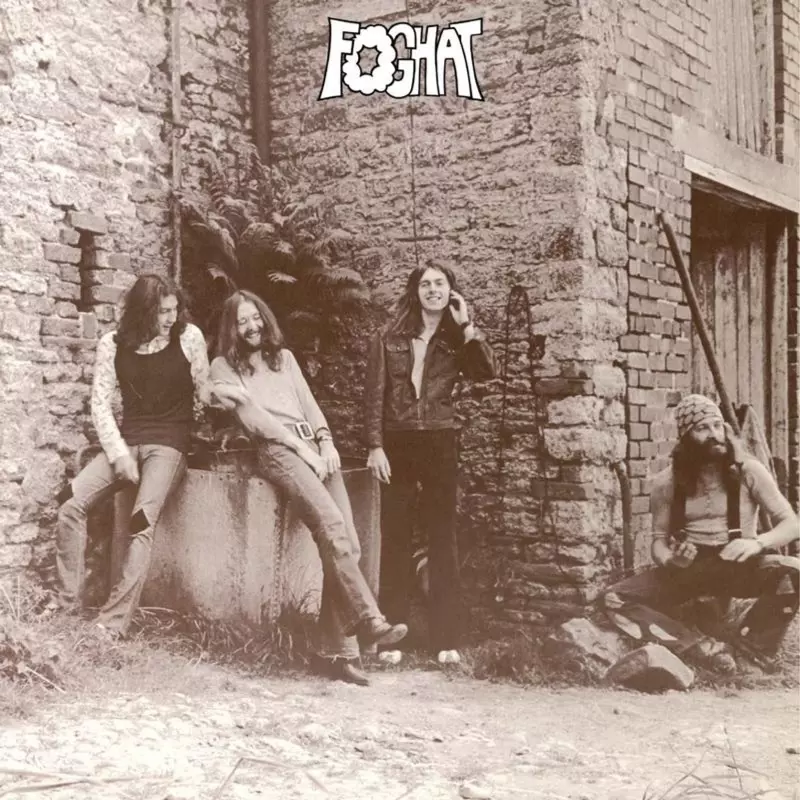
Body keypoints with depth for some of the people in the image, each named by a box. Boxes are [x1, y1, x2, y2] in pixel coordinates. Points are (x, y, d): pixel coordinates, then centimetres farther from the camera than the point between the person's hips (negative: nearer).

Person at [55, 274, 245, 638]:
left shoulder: (189, 337, -2)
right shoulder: (112, 344, 2)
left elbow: (201, 390, 8)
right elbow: (100, 403, 1)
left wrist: (217, 394, -16)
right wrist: (119, 452, -10)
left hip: (168, 443, -3)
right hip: (125, 440, 3)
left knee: (142, 522, -25)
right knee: (70, 507, -15)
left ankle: (112, 623, -22)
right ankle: (67, 609, -5)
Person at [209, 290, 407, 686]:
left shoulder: (284, 357, 28)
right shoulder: (224, 367, 13)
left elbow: (309, 403, 19)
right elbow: (251, 416, 0)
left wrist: (326, 442, -1)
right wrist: (299, 445, -10)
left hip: (314, 445, 5)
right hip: (276, 448, -5)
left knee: (345, 541, -14)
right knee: (332, 526, -29)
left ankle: (338, 650, -14)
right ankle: (368, 620, -32)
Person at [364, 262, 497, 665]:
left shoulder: (455, 342, 9)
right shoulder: (389, 339, 6)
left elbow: (488, 372, -10)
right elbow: (375, 394, 1)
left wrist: (466, 325, -9)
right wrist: (375, 447, -8)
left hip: (440, 444, 1)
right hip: (397, 443, 0)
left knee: (442, 539, 0)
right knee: (395, 539, 2)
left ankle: (446, 639, 2)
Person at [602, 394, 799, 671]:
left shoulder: (748, 470, -5)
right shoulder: (667, 482, -2)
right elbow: (659, 539, 5)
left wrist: (758, 543, -27)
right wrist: (669, 560, -20)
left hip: (738, 566, -1)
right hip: (687, 568, 2)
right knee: (616, 600, -23)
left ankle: (743, 647, -19)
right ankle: (709, 649, -32)